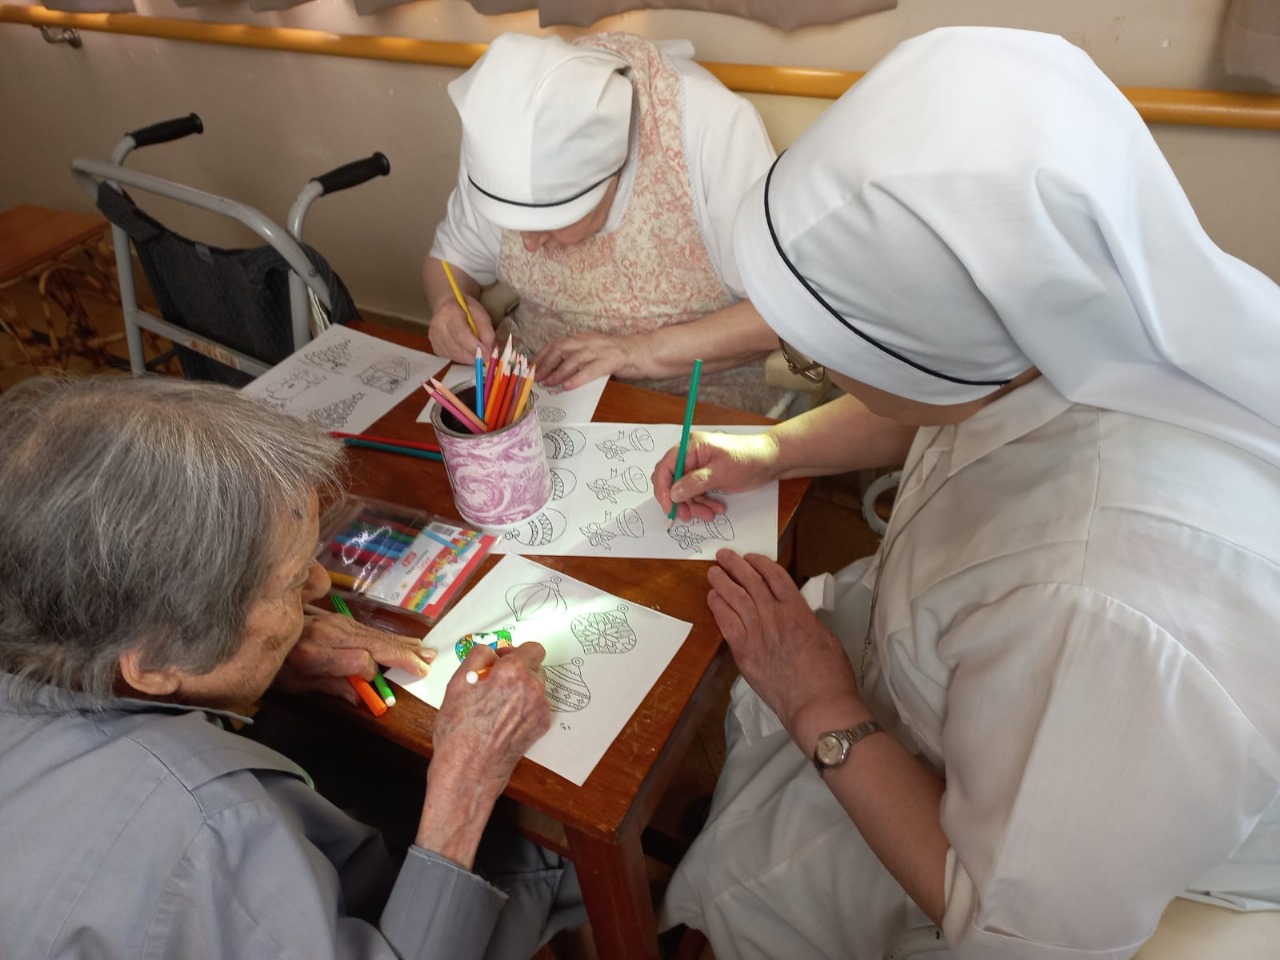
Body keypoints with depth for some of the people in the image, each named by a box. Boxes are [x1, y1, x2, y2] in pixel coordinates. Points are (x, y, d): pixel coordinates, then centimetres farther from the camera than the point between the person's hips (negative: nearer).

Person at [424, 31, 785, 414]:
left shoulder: (713, 128, -24)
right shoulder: (499, 136, -12)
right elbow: (456, 255, 4)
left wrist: (650, 351, -27)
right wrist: (450, 305, -16)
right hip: (545, 391, 3)